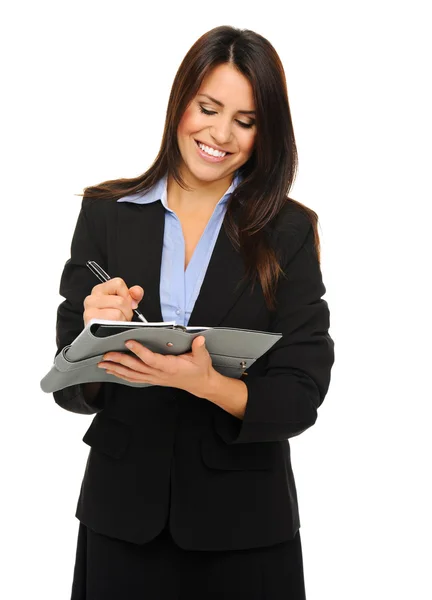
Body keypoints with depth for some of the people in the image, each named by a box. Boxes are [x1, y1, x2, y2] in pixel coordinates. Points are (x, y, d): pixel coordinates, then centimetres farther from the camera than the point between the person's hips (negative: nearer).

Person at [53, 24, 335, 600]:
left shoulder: (290, 231, -3)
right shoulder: (106, 213, 0)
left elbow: (302, 398, -8)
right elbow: (69, 389, -1)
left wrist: (207, 383, -25)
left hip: (244, 525, -1)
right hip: (122, 513, 1)